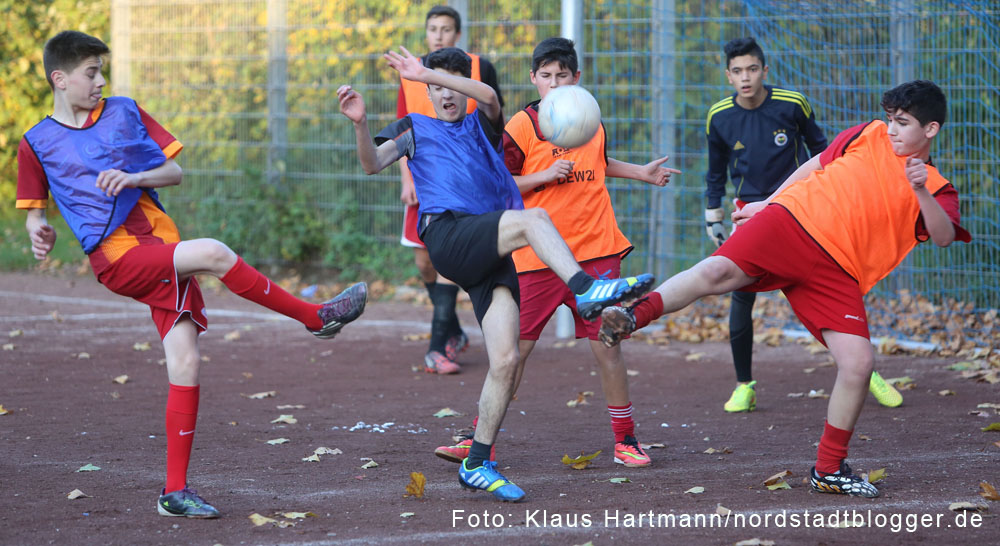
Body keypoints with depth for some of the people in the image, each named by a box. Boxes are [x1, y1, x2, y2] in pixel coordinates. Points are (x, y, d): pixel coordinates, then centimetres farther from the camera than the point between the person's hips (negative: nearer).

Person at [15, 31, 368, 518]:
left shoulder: (123, 112, 11)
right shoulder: (37, 143, 4)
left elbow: (175, 172, 11)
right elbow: (34, 211, 12)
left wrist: (134, 178, -8)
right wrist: (39, 232, -11)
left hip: (162, 248, 4)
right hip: (118, 258, -4)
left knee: (185, 364, -5)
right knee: (214, 253, -29)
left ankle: (175, 492, 0)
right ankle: (316, 317, -13)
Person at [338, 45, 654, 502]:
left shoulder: (481, 126, 26)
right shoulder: (416, 128, 21)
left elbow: (488, 96, 1)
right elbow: (373, 163, 2)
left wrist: (426, 72, -6)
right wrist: (360, 123, -18)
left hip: (491, 254, 4)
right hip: (448, 237, -4)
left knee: (505, 360, -8)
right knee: (532, 218, -29)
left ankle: (477, 464, -2)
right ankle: (586, 290, -44)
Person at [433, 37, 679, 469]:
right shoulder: (522, 126, -4)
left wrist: (640, 173, 28)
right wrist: (545, 176, -15)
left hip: (595, 253, 3)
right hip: (538, 256, -3)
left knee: (607, 347, 1)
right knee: (514, 348, -2)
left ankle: (625, 441, 11)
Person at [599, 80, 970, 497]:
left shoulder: (938, 192, 9)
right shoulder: (870, 136, 15)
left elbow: (944, 237, -11)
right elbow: (816, 165, 27)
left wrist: (921, 192, -26)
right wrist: (768, 202, 28)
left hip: (835, 273, 0)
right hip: (793, 219, 0)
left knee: (859, 363, -11)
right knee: (718, 271, -29)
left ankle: (829, 470, 5)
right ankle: (633, 318, -26)